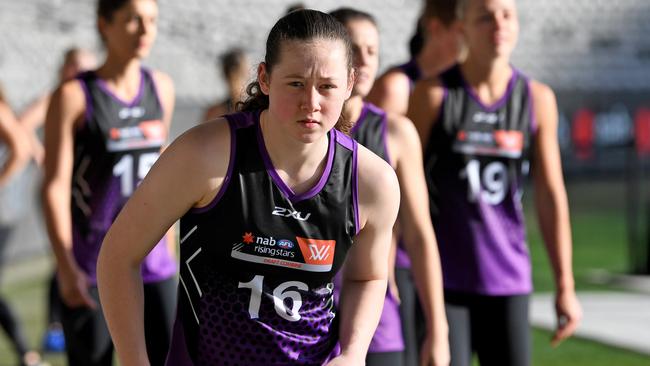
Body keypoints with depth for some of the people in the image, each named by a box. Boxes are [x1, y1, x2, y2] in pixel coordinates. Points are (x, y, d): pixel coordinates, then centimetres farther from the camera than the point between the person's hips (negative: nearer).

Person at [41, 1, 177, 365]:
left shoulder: (162, 88, 7)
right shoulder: (74, 96, -8)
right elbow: (55, 185, -12)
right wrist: (66, 267, -21)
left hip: (152, 263, 4)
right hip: (91, 268, -4)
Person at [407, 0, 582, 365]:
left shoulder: (538, 99, 2)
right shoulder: (432, 93, -7)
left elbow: (551, 196, 2)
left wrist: (565, 287, -1)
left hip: (508, 282, 3)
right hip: (441, 280, -3)